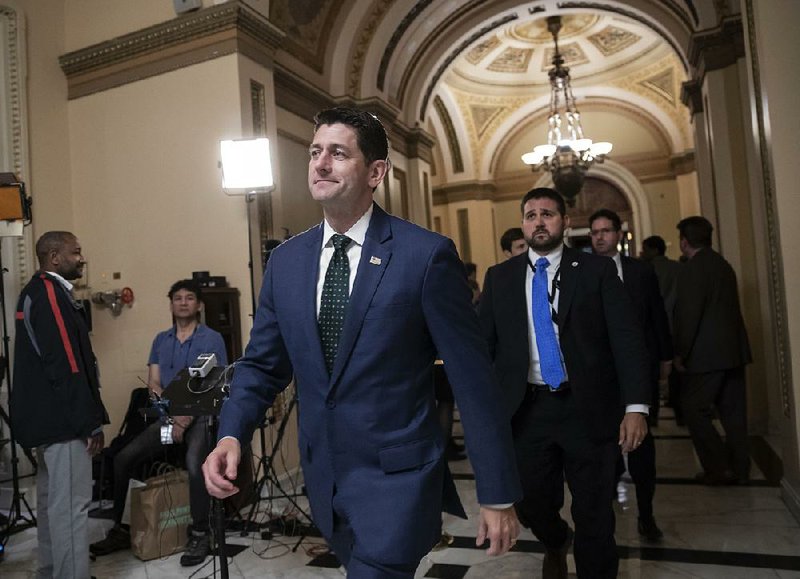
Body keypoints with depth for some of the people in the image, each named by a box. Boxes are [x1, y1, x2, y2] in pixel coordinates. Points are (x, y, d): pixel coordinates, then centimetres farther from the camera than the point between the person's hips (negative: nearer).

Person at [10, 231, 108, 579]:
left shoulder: (35, 292, 15)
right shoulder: (51, 293, -16)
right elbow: (66, 365, -23)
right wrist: (92, 420, -20)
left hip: (46, 414, 11)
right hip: (62, 417, -11)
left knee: (51, 497, 19)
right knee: (71, 502, -5)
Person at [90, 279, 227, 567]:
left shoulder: (212, 339, -2)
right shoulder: (160, 340, 13)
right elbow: (153, 385, 8)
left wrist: (187, 418, -18)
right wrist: (173, 415, -10)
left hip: (202, 416, -5)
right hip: (168, 417, 5)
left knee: (194, 463, -32)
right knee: (123, 458, -10)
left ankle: (200, 535, -16)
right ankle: (120, 529, 8)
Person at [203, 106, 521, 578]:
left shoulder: (427, 255, -13)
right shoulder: (286, 261, 3)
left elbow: (473, 379, -11)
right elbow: (263, 364, 8)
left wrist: (499, 496, -7)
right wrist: (232, 435, -10)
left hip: (397, 477, -5)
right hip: (324, 478, 6)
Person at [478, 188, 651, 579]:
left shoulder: (598, 271, 1)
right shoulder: (499, 277, 7)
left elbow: (627, 339, -4)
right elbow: (483, 343, 5)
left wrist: (636, 406, -13)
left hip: (588, 409, -1)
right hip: (526, 410, 2)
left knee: (595, 516, 7)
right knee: (531, 506, 12)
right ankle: (555, 545, 46)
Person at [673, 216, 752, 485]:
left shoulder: (693, 269, -13)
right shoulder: (723, 265, 13)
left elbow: (688, 315, -18)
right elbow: (729, 308, 16)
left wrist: (681, 353, -11)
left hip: (707, 354, -9)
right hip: (734, 350, 9)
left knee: (694, 410, 0)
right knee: (733, 412, 12)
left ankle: (720, 468, 2)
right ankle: (739, 469, 19)